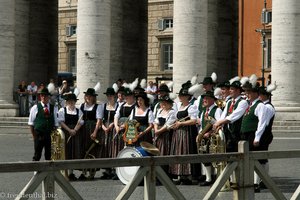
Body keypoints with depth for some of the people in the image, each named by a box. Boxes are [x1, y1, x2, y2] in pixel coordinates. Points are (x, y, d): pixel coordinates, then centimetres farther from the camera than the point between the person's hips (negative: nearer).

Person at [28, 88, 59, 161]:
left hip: (50, 135, 2)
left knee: (49, 156, 6)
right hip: (39, 135, -2)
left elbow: (56, 123, 10)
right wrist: (34, 135, 0)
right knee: (37, 156, -1)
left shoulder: (54, 108, 7)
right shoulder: (35, 108, 1)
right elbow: (31, 123, 4)